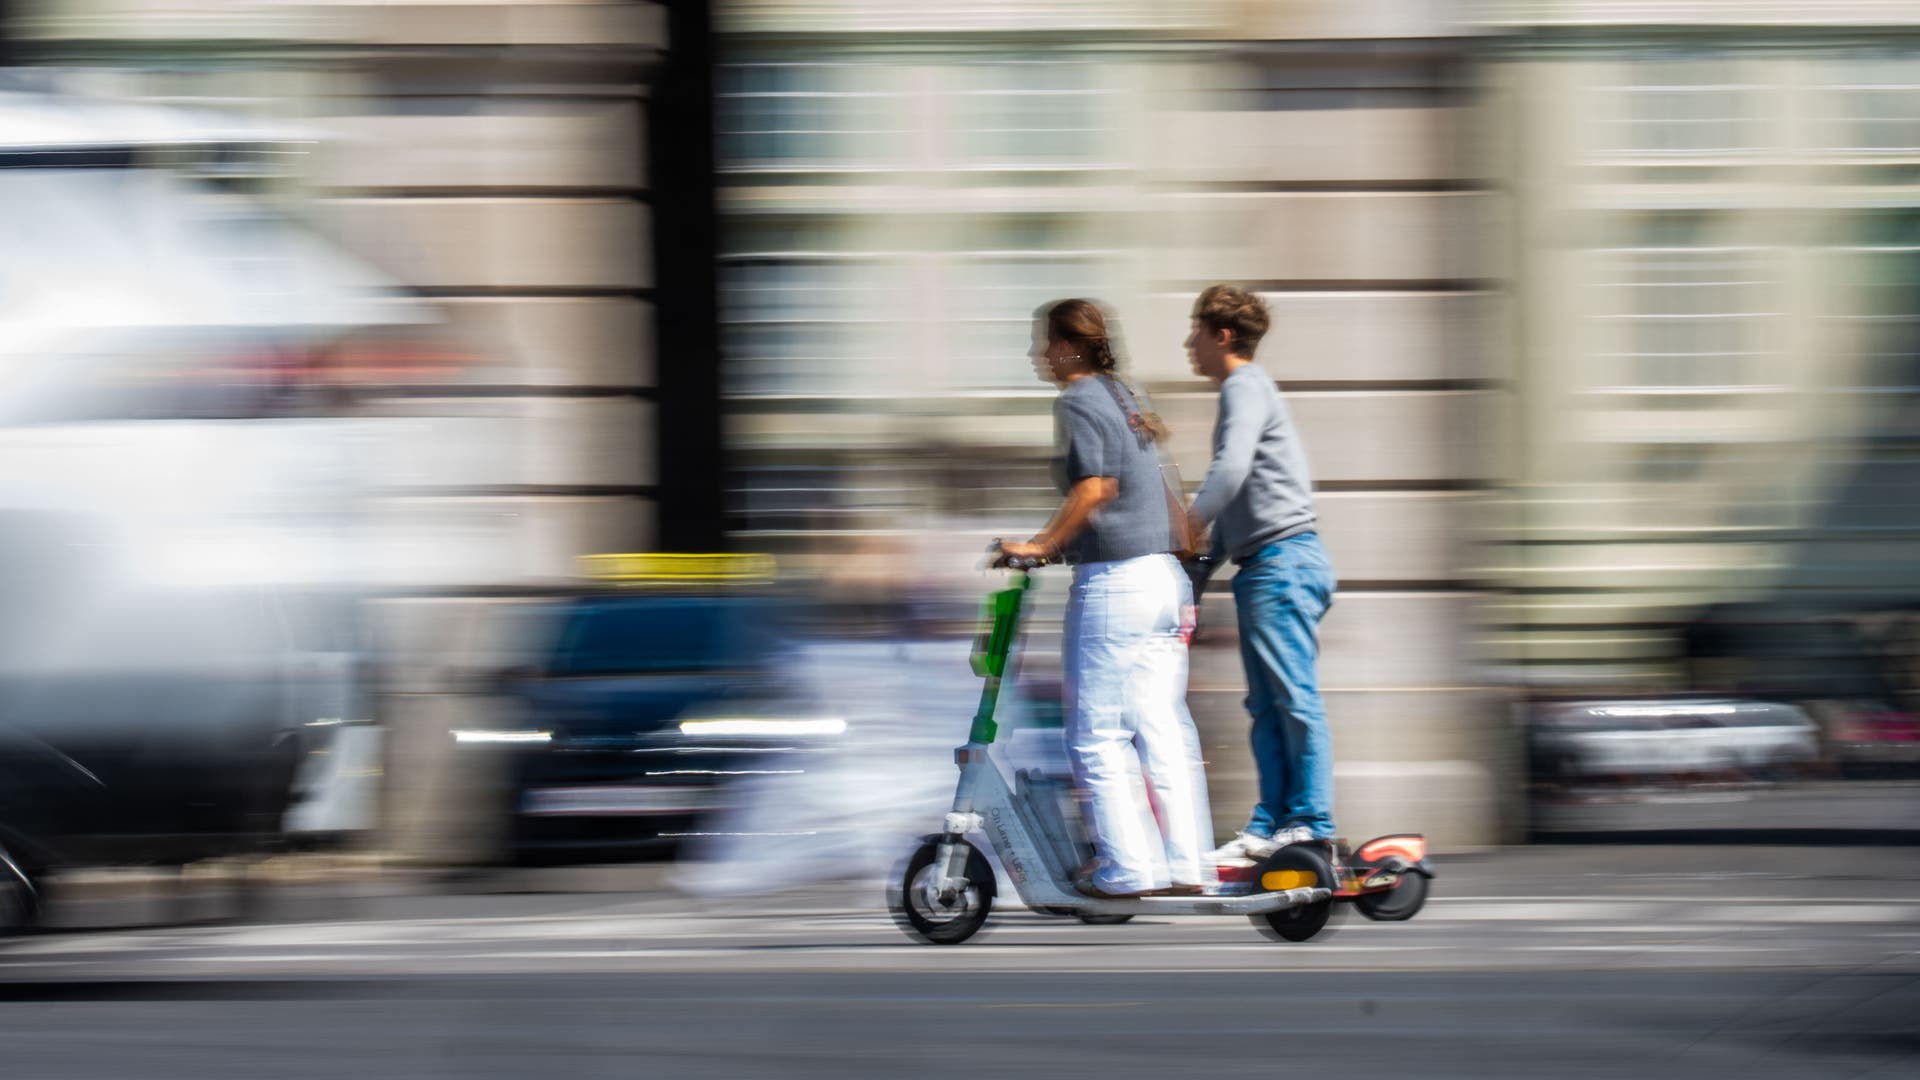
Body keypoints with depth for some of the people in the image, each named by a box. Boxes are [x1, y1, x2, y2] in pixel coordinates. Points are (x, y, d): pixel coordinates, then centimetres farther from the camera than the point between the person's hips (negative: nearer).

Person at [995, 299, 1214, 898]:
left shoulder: (1077, 401, -9)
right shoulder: (1124, 397, 17)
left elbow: (1093, 488, -21)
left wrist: (1041, 545, -16)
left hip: (1112, 581, -9)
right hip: (1164, 577, 9)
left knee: (1097, 736, -2)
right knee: (1164, 730, 8)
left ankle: (1125, 867, -5)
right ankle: (1186, 864, 7)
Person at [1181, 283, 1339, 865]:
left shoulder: (1245, 387, -6)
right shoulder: (1248, 388, 25)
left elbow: (1232, 469, -23)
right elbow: (1240, 498, 27)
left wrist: (1190, 523, -25)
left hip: (1282, 559, -11)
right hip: (1263, 566, 11)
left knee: (1295, 697, -11)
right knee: (1267, 706, 7)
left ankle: (1310, 824, -12)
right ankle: (1268, 827, 7)